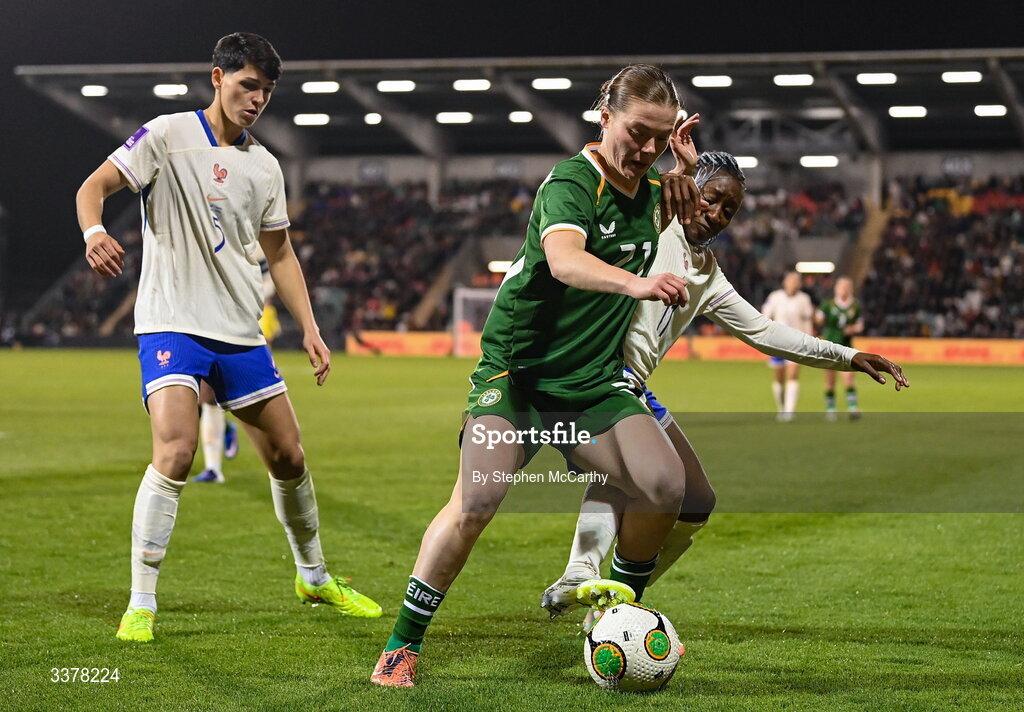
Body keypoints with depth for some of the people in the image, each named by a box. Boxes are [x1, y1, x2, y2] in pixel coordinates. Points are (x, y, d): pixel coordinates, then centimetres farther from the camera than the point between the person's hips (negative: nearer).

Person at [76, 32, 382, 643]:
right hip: (172, 324, -6)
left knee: (289, 456, 10)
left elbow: (279, 253, 19)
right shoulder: (168, 136, -5)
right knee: (176, 453, -23)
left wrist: (310, 328, 11)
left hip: (241, 333, 6)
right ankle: (141, 605, -14)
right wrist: (95, 232, -33)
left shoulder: (265, 167, 11)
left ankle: (315, 577, 33)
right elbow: (94, 186, -11)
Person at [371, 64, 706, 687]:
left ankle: (621, 601, 12)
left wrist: (676, 158, 11)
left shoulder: (653, 189, 5)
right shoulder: (571, 182, -18)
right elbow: (564, 258, -39)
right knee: (477, 501, -23)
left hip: (595, 383, 6)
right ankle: (403, 645, -6)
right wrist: (636, 282, -58)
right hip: (517, 372, -6)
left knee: (666, 484, -15)